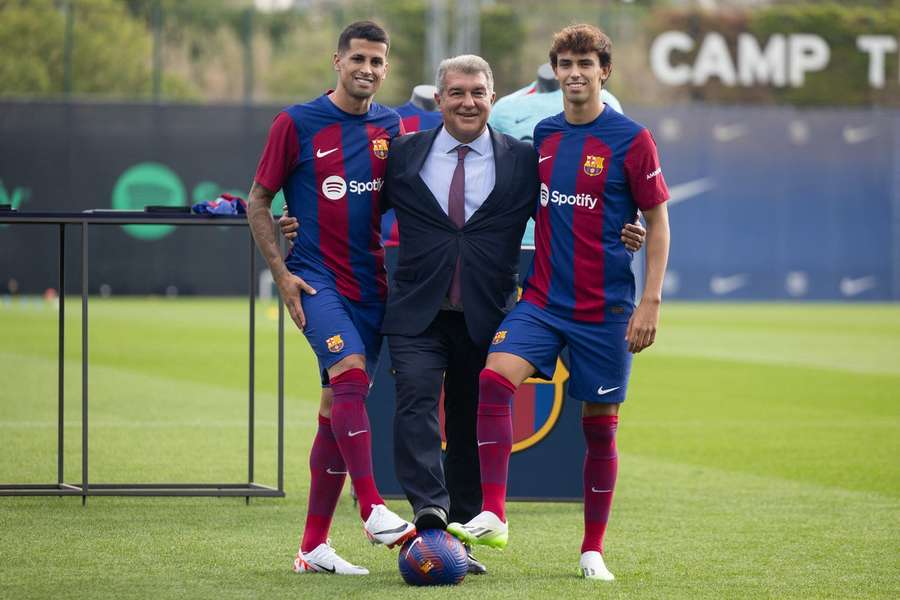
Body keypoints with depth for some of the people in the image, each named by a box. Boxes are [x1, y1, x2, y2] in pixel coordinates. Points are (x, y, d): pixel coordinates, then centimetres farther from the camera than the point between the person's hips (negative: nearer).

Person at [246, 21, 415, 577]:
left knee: (338, 411, 5)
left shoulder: (390, 127, 9)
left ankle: (313, 547, 10)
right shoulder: (297, 123, -3)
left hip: (371, 284, 4)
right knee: (350, 374, -27)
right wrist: (283, 274, -7)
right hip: (317, 279, -4)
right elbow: (258, 202, 2)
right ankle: (374, 511, -28)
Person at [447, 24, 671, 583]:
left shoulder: (630, 139, -6)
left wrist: (651, 300, -9)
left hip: (605, 308, -3)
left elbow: (657, 222, -3)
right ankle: (493, 516, -21)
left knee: (600, 426, 3)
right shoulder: (543, 135, 8)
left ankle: (593, 550, 15)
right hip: (542, 300, 3)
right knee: (493, 379, -21)